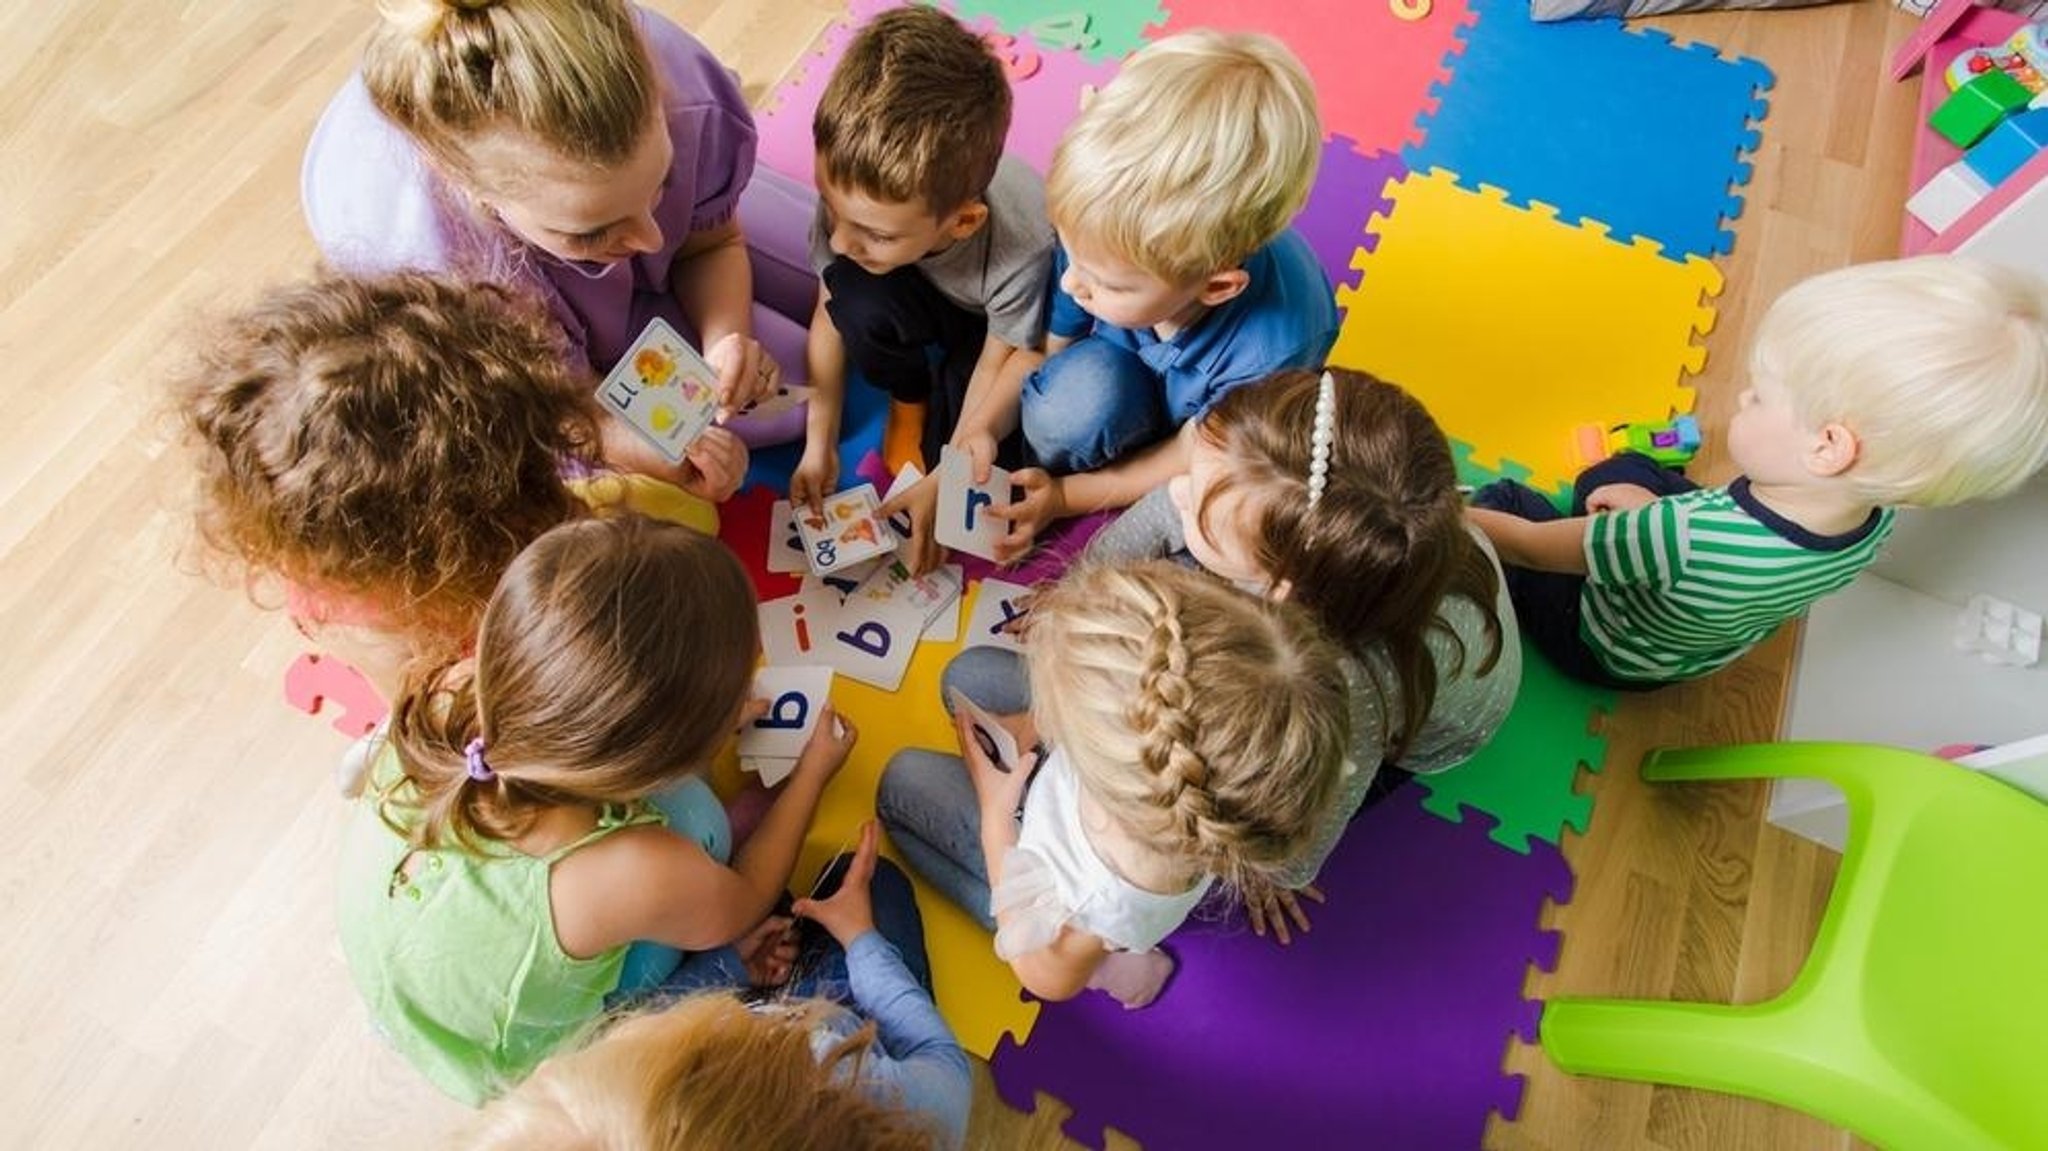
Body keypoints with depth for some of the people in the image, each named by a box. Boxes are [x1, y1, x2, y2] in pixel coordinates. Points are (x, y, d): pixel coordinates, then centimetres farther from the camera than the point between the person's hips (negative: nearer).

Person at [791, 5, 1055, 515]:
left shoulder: (1023, 248, -41)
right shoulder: (853, 193, -30)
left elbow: (1003, 361, -23)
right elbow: (832, 312, -15)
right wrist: (819, 441, -14)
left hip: (994, 320, -2)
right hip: (925, 302, 3)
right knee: (858, 303, -31)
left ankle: (941, 401, 15)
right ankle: (909, 397, 0)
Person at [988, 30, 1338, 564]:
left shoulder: (1274, 351, -39)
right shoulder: (1102, 233, -32)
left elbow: (1200, 454, -21)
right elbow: (1038, 352, -16)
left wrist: (1067, 495, -19)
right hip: (1125, 370, 1)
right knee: (1076, 395, -32)